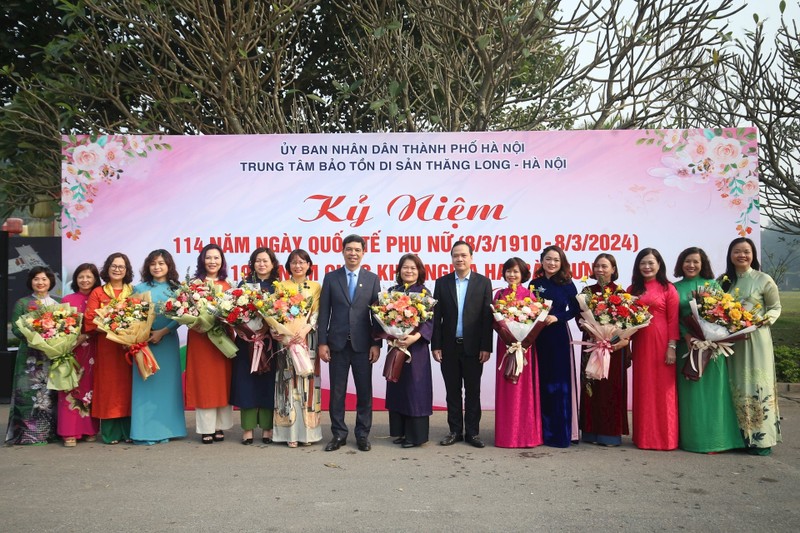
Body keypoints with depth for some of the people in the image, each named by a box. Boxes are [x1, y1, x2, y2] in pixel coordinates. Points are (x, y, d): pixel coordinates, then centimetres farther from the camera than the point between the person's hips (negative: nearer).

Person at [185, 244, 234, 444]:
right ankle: (206, 429, 6)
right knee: (203, 382, 0)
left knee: (222, 381, 6)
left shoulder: (227, 285, 10)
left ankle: (220, 426, 15)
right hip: (200, 337, -3)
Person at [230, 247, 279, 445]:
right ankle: (247, 428, 7)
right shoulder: (244, 284, 8)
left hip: (271, 342, 0)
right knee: (247, 383, 1)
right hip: (247, 341, 0)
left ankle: (267, 428, 10)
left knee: (268, 383, 3)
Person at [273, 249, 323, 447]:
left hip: (308, 340, 1)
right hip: (285, 339, 0)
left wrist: (305, 330, -17)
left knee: (307, 382, 1)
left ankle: (307, 431, 7)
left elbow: (317, 313, 0)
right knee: (289, 383, -2)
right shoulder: (282, 286, 9)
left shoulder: (316, 287, 10)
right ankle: (290, 432, 2)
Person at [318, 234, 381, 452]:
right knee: (337, 391, 6)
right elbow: (324, 312, 2)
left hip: (363, 344, 0)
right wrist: (322, 342, -4)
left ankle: (363, 434, 18)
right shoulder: (331, 278, 4)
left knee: (364, 391, 6)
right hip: (337, 344, 0)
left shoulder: (372, 279, 4)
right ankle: (339, 434, 17)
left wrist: (377, 344, -4)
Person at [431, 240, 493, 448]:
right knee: (452, 391, 9)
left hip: (473, 347, -1)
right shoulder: (442, 283, 5)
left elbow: (487, 317, -2)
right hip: (449, 347, 2)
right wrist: (435, 345, -2)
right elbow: (436, 316, 3)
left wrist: (486, 347, -8)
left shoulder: (483, 282, 1)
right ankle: (455, 430, 18)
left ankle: (472, 431, 15)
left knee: (473, 391, 7)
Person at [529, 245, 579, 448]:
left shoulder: (567, 284, 1)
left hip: (559, 338, -2)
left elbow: (574, 309, -3)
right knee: (542, 383, 6)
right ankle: (543, 430, 16)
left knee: (560, 383, 0)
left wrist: (557, 317, -16)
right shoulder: (535, 283, 8)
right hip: (538, 338, 2)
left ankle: (561, 433, 8)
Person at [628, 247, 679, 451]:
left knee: (663, 390, 0)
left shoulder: (668, 288, 0)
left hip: (661, 344, -4)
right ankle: (644, 437, 16)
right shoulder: (632, 289, 12)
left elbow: (673, 320, -5)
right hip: (640, 344, 4)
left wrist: (672, 347, -13)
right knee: (643, 390, 7)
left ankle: (665, 437, 10)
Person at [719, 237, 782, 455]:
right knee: (735, 387, 5)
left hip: (756, 339, -3)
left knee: (757, 385, -3)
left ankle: (761, 438, 4)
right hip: (730, 340, 3)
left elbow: (776, 308, 4)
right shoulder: (723, 281, 9)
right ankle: (740, 436, 13)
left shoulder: (763, 280, -1)